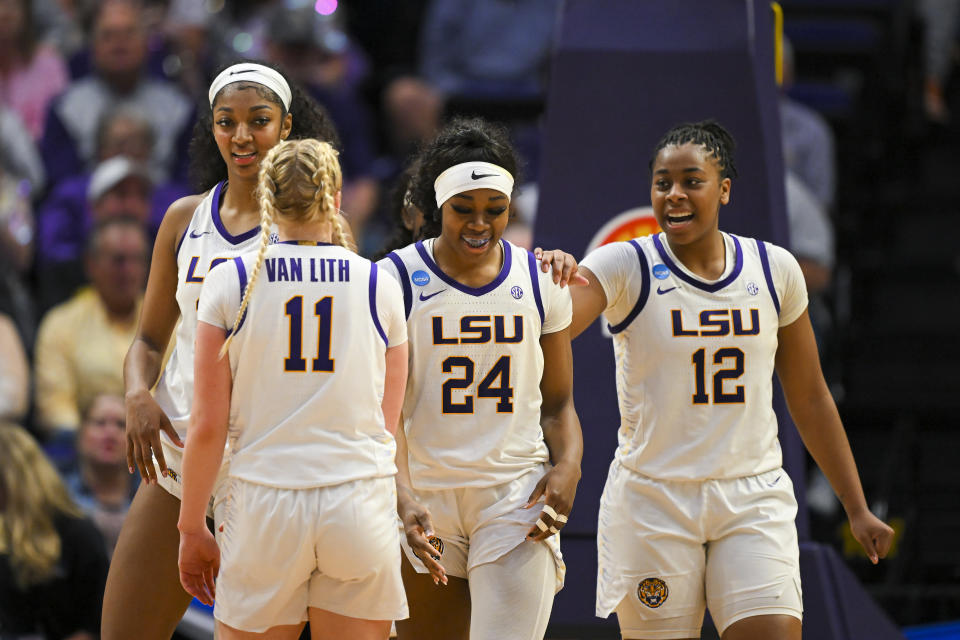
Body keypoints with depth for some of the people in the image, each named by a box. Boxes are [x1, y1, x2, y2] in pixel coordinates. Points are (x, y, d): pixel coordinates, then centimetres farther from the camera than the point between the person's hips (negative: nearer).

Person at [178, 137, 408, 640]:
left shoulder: (230, 282, -1)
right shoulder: (380, 286, 4)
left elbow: (208, 425, -2)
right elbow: (388, 425, 9)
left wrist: (192, 528, 6)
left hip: (265, 503, -1)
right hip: (361, 504, 1)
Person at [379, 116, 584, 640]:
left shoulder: (541, 281, 5)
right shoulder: (396, 279, -3)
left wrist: (568, 465, -8)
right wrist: (404, 500, -22)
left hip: (517, 498, 0)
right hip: (424, 497, 0)